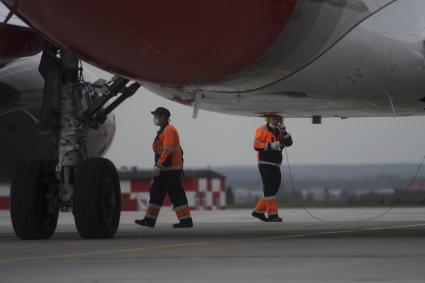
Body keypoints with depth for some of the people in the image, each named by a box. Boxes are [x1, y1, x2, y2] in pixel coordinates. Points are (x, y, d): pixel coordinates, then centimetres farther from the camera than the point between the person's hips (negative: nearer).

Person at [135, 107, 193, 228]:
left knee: (176, 195, -9)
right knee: (156, 193, 10)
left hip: (171, 170, -10)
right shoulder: (164, 130, 19)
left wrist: (158, 165, -25)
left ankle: (186, 221, -7)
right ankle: (150, 219, 13)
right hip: (165, 169, 10)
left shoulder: (169, 130, -14)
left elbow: (167, 150, -23)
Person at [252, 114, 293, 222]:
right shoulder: (262, 130, -4)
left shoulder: (278, 132, 18)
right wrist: (271, 146, -25)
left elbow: (289, 143, 7)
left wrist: (284, 133, -9)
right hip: (265, 164, -8)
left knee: (274, 189, 10)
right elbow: (256, 145, -15)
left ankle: (258, 211, 21)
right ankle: (272, 214, -13)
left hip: (275, 165, 8)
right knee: (269, 189, -11)